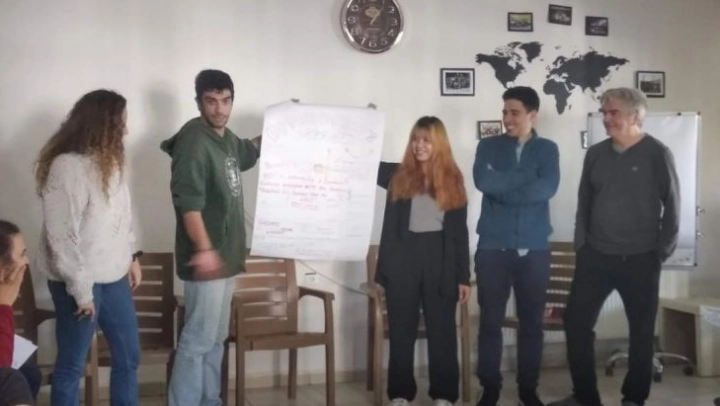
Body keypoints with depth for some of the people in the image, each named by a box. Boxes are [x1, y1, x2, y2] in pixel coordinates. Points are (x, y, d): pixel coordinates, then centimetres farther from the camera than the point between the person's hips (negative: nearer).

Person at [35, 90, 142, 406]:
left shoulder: (108, 160, 6)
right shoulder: (66, 167, -21)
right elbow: (61, 236, -22)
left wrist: (130, 255, 12)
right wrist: (80, 290, -19)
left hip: (113, 277, 8)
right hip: (81, 283, -8)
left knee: (128, 356, 17)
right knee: (72, 365, 6)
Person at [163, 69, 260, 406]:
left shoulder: (226, 137, 12)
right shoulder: (194, 140, -17)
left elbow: (246, 154, 37)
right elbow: (188, 200, -25)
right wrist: (203, 248, -31)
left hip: (226, 255, 10)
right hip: (207, 257, -10)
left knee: (216, 337, 16)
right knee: (198, 339, -6)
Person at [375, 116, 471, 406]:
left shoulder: (453, 180, 4)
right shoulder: (398, 176, 5)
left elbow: (460, 232, 5)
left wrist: (463, 276, 2)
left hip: (440, 262, 0)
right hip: (402, 262, 0)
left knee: (442, 331, 6)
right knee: (401, 332, 7)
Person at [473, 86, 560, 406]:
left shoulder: (547, 149, 6)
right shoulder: (489, 146, 6)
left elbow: (548, 188, -12)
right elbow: (482, 180, -14)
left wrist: (503, 187, -12)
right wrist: (527, 177, -11)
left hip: (534, 248, 1)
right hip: (493, 247, 0)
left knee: (532, 321, 7)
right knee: (490, 320, 3)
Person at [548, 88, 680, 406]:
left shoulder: (656, 154, -7)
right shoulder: (595, 154, 6)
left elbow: (672, 205, -4)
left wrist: (662, 250, -5)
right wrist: (581, 244, 7)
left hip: (640, 259, -4)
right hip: (596, 256, 4)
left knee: (642, 330, 6)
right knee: (576, 321, 2)